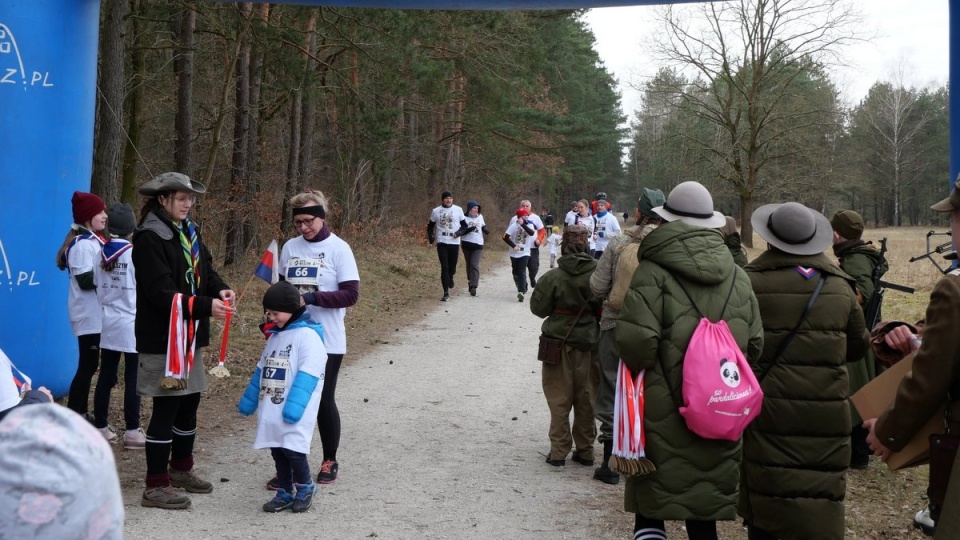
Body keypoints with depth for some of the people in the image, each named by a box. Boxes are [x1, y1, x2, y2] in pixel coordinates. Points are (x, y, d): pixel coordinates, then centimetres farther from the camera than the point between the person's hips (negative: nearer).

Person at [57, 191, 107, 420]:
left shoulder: (93, 241, 15)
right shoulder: (82, 244, -16)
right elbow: (86, 280, -21)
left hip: (96, 313, 10)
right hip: (88, 315, -10)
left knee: (89, 364, 12)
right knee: (88, 365, -7)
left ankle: (81, 414, 19)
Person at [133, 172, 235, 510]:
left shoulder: (189, 231, 12)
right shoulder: (149, 238, -15)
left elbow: (205, 270, 11)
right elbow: (161, 292, -22)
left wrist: (220, 290, -12)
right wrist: (206, 306, -30)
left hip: (191, 334, 9)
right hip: (162, 337, -9)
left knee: (189, 403, 17)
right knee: (166, 408, -5)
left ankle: (181, 469, 34)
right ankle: (156, 486, 4)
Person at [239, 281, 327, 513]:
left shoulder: (308, 335, -12)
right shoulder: (274, 336, 15)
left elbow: (308, 374, -19)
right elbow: (261, 370, 22)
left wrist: (294, 406, -24)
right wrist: (249, 400, 22)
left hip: (294, 414, -8)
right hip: (271, 410, 8)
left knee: (292, 449, -10)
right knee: (277, 451, 11)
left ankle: (305, 486, 13)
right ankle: (286, 492, 23)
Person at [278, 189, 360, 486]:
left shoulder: (339, 249, -8)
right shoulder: (290, 247, 4)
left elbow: (351, 294, -13)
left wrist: (313, 298, -25)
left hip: (327, 341, -4)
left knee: (324, 401, 7)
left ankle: (330, 461, 26)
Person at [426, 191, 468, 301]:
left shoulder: (458, 210, 1)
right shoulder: (436, 211, 4)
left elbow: (464, 225, 8)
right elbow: (430, 226, 14)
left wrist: (460, 232, -13)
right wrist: (430, 236, -3)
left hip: (454, 242, 0)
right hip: (441, 242, 0)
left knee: (452, 267, 7)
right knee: (444, 267, -5)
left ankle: (450, 277, 45)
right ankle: (446, 293, -2)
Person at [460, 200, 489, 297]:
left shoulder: (480, 217, 10)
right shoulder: (465, 218, -3)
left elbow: (483, 226, 25)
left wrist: (485, 229, 4)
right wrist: (470, 229, -26)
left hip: (478, 244, 1)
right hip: (467, 244, -1)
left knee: (475, 265, -11)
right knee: (469, 265, 10)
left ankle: (473, 287, -19)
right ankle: (470, 283, 25)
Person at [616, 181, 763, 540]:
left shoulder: (654, 271, -11)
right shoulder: (738, 277, 5)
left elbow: (637, 340, -19)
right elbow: (755, 344, 6)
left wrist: (639, 368, 1)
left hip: (664, 408, -4)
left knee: (651, 503, 8)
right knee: (704, 511, 13)